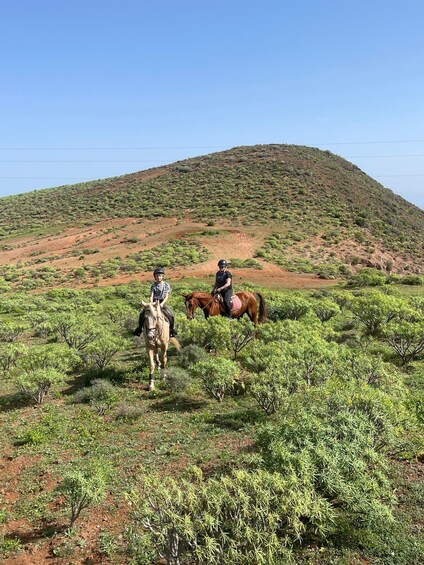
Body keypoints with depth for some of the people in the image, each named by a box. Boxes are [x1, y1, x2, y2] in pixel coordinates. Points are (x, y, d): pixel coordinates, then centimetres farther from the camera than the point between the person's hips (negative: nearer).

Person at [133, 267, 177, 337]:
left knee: (171, 315, -24)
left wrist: (162, 303, -21)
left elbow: (166, 296, -6)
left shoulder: (166, 285, 1)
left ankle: (172, 330, -4)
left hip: (162, 303, -2)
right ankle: (139, 328, 4)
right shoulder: (153, 285, 5)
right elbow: (151, 296, -1)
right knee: (142, 313, -13)